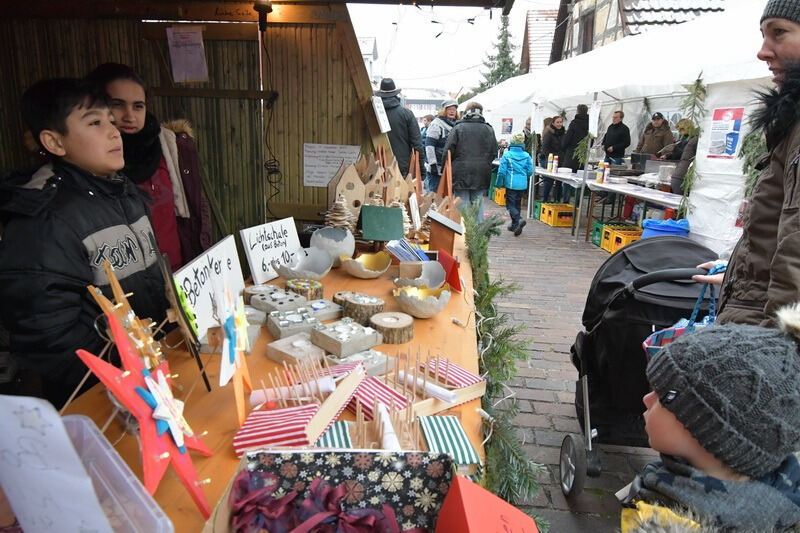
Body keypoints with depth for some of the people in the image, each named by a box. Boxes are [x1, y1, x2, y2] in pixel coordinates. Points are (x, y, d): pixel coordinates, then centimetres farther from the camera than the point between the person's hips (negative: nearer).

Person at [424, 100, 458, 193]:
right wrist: (433, 164, -19)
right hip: (438, 167, -7)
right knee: (434, 192, -4)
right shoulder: (436, 124, -8)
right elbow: (429, 145, -14)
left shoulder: (456, 125, 16)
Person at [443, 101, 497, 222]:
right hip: (481, 175, 2)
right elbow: (494, 153, 5)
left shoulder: (458, 127, -3)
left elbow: (448, 150, -6)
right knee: (478, 205, 9)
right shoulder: (489, 129, 5)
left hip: (461, 172, -2)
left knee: (462, 206, 2)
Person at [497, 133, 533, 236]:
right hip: (522, 185, 4)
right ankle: (515, 225, 24)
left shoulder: (507, 155, -9)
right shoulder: (527, 155, 0)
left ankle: (518, 220, -22)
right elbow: (530, 171, 3)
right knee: (517, 204, 17)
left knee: (510, 204, 1)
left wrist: (499, 183, 4)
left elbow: (502, 171, -9)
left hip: (511, 184, -4)